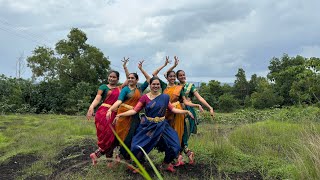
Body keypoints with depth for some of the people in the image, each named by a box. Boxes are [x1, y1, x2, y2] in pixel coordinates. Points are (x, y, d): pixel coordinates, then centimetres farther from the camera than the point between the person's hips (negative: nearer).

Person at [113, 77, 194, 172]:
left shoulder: (165, 97, 3)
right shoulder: (145, 97, -3)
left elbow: (173, 109, 6)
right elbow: (135, 110, -7)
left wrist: (186, 111, -4)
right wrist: (120, 114, -17)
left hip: (161, 126, 2)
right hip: (148, 126, -2)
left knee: (174, 146, -5)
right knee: (137, 147, -10)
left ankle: (166, 164, 24)